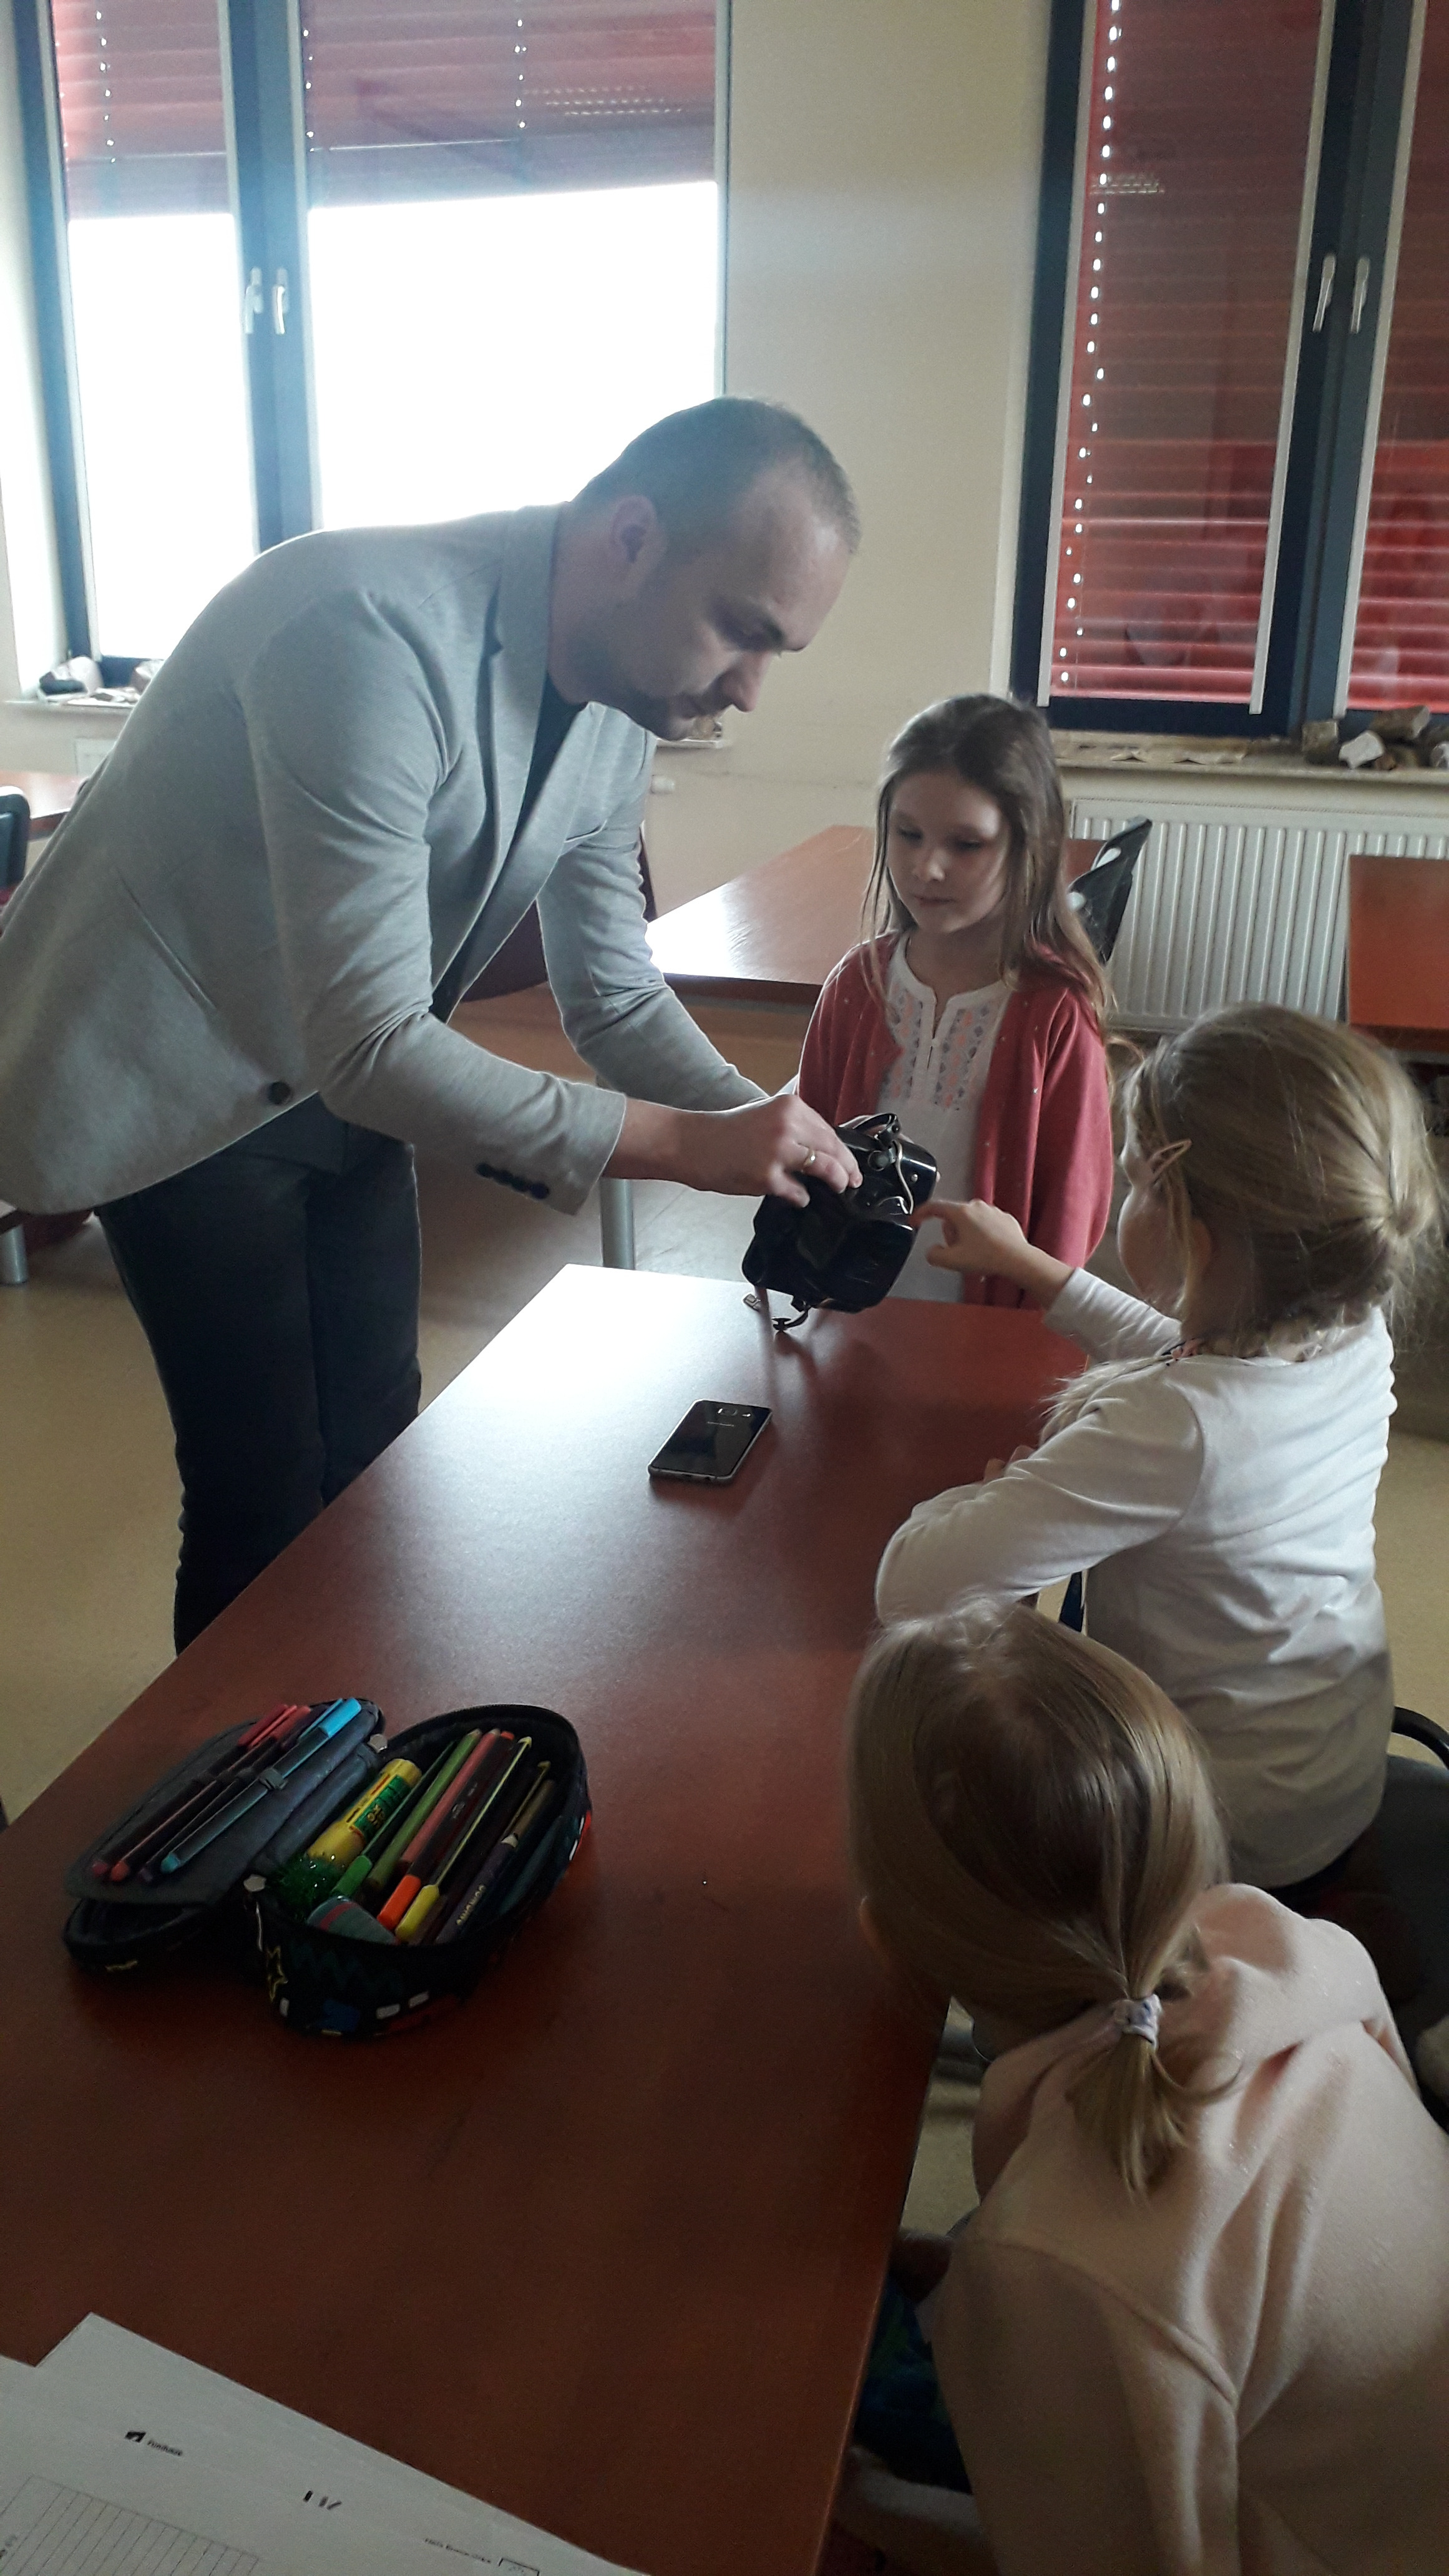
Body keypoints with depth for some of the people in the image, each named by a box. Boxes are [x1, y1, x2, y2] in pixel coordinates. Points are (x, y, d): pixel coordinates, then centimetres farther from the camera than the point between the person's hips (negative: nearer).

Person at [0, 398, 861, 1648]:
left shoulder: (619, 713, -6)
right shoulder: (375, 630, -33)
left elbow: (615, 995, 2)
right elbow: (369, 1042, -37)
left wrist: (770, 1139, -14)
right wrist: (684, 1143, -35)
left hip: (341, 1075, 8)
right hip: (168, 1079, -7)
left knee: (374, 1440, 14)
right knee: (266, 1490, -3)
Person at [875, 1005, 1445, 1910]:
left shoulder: (1171, 1428, -36)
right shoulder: (1359, 1339, -11)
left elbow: (912, 1586, -35)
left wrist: (1007, 1487, -15)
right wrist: (1030, 1264, 14)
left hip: (1229, 1832, -7)